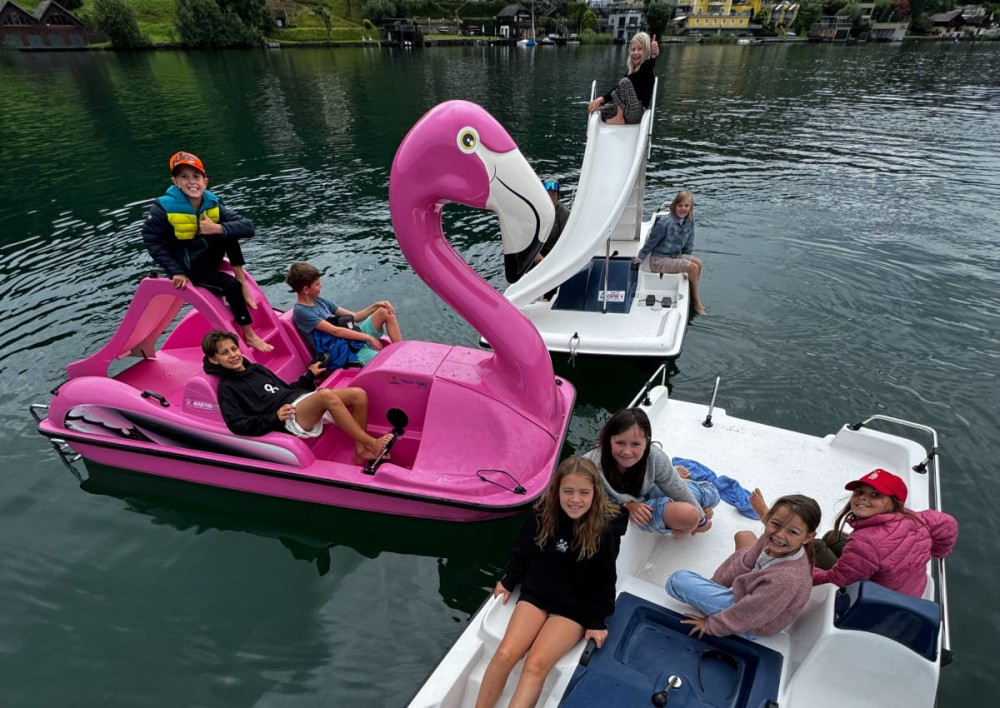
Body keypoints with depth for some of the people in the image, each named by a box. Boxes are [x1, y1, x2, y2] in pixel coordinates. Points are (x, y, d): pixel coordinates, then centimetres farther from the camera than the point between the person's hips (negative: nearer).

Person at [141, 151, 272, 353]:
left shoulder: (212, 203, -9)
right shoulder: (163, 208, -19)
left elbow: (248, 227, -18)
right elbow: (152, 242, -16)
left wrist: (218, 228, -34)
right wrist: (176, 272, -23)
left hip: (209, 257, 5)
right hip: (188, 267, -5)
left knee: (229, 232, -18)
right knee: (231, 285, -24)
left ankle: (243, 283, -14)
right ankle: (249, 335, -11)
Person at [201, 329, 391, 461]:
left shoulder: (257, 368, 25)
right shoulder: (227, 388, 3)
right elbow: (239, 426, -9)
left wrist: (310, 375, 20)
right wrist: (275, 417, -19)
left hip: (303, 399, 8)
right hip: (290, 417, -8)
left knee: (359, 395, -13)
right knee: (326, 395, -37)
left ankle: (361, 450, -4)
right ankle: (372, 444, -29)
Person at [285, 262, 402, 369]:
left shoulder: (320, 302, 14)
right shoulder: (301, 312, -11)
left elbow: (354, 317, 13)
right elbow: (335, 331, -16)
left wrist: (375, 305, -1)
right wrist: (368, 337, -16)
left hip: (355, 339, 9)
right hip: (345, 352, -9)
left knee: (385, 311, -6)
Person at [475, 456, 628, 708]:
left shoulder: (606, 527, -17)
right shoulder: (542, 512, -10)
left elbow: (604, 581, -6)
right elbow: (523, 551, 8)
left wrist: (597, 621, -4)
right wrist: (509, 581, 13)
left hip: (576, 606, -3)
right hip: (537, 593, 3)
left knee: (536, 664, -21)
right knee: (505, 654, -15)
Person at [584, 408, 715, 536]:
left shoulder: (656, 458, -27)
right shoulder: (591, 465, -35)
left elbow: (680, 492, -13)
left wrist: (700, 519, 1)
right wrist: (626, 505, -33)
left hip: (647, 497, 3)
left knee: (709, 493, 3)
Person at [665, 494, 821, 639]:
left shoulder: (787, 579, -41)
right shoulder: (771, 539, -22)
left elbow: (746, 616, -28)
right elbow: (745, 561, -2)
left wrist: (709, 624, -13)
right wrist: (713, 584, 4)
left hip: (750, 627, -7)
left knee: (678, 580, -12)